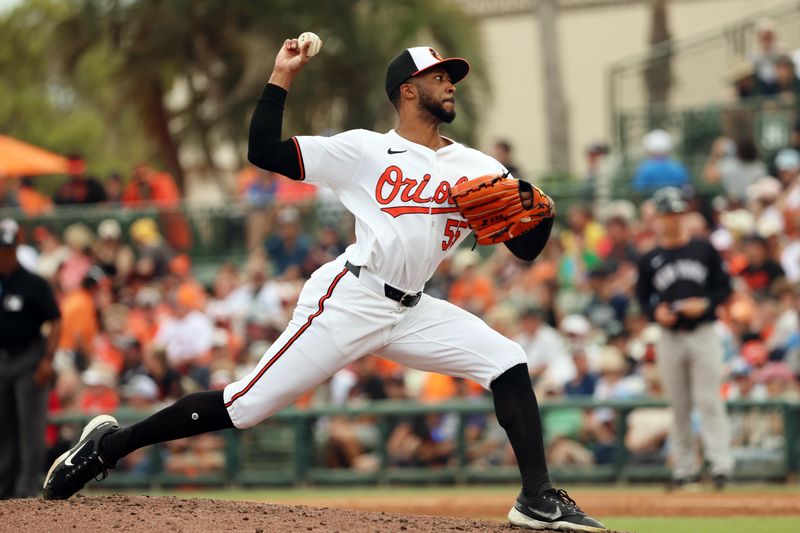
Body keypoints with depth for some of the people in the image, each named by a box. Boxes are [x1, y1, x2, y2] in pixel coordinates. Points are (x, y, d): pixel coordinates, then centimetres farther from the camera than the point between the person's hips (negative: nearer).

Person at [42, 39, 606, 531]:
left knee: (508, 363, -10)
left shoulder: (477, 167, 12)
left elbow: (527, 248, 10)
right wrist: (281, 78, -6)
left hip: (411, 312, 5)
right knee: (247, 405, -10)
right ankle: (110, 443, 3)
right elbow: (265, 152, -3)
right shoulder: (365, 151, 1)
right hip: (348, 302, -5)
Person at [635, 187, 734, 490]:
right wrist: (656, 312, -9)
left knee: (708, 401, -10)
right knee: (678, 406, 3)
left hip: (703, 336, -2)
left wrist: (705, 304, -12)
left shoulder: (705, 250, 6)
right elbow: (642, 297, 12)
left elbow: (724, 287, 6)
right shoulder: (650, 260, 9)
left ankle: (721, 463, -14)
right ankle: (684, 467, 9)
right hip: (669, 338, 2)